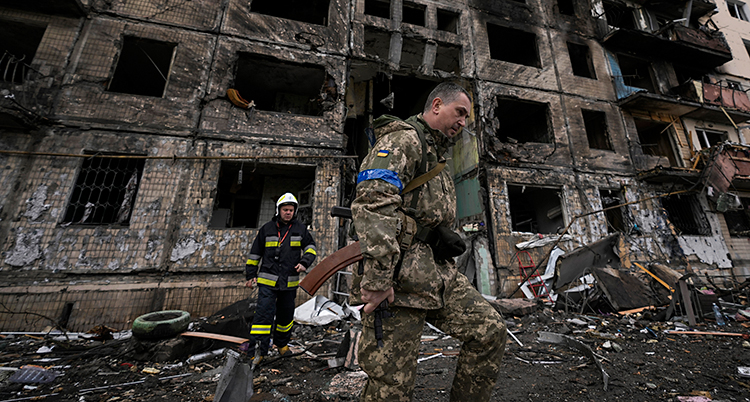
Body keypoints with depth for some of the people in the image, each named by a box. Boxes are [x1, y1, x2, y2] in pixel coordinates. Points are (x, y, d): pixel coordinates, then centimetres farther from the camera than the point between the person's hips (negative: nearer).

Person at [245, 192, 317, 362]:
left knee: (286, 314, 16)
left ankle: (282, 343, 38)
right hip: (268, 280, -2)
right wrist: (250, 275, 8)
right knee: (264, 313, -9)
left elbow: (310, 247, 7)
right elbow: (255, 253, 9)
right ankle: (257, 351, 2)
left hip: (290, 281, 2)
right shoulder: (267, 229, 2)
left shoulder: (300, 228, 3)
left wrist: (304, 262, -10)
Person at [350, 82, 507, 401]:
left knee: (490, 330, 5)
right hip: (399, 279, -9)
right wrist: (376, 277, -28)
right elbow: (373, 202, -23)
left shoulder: (437, 156, 27)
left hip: (438, 275, 10)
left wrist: (444, 271, 30)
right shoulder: (403, 139, -6)